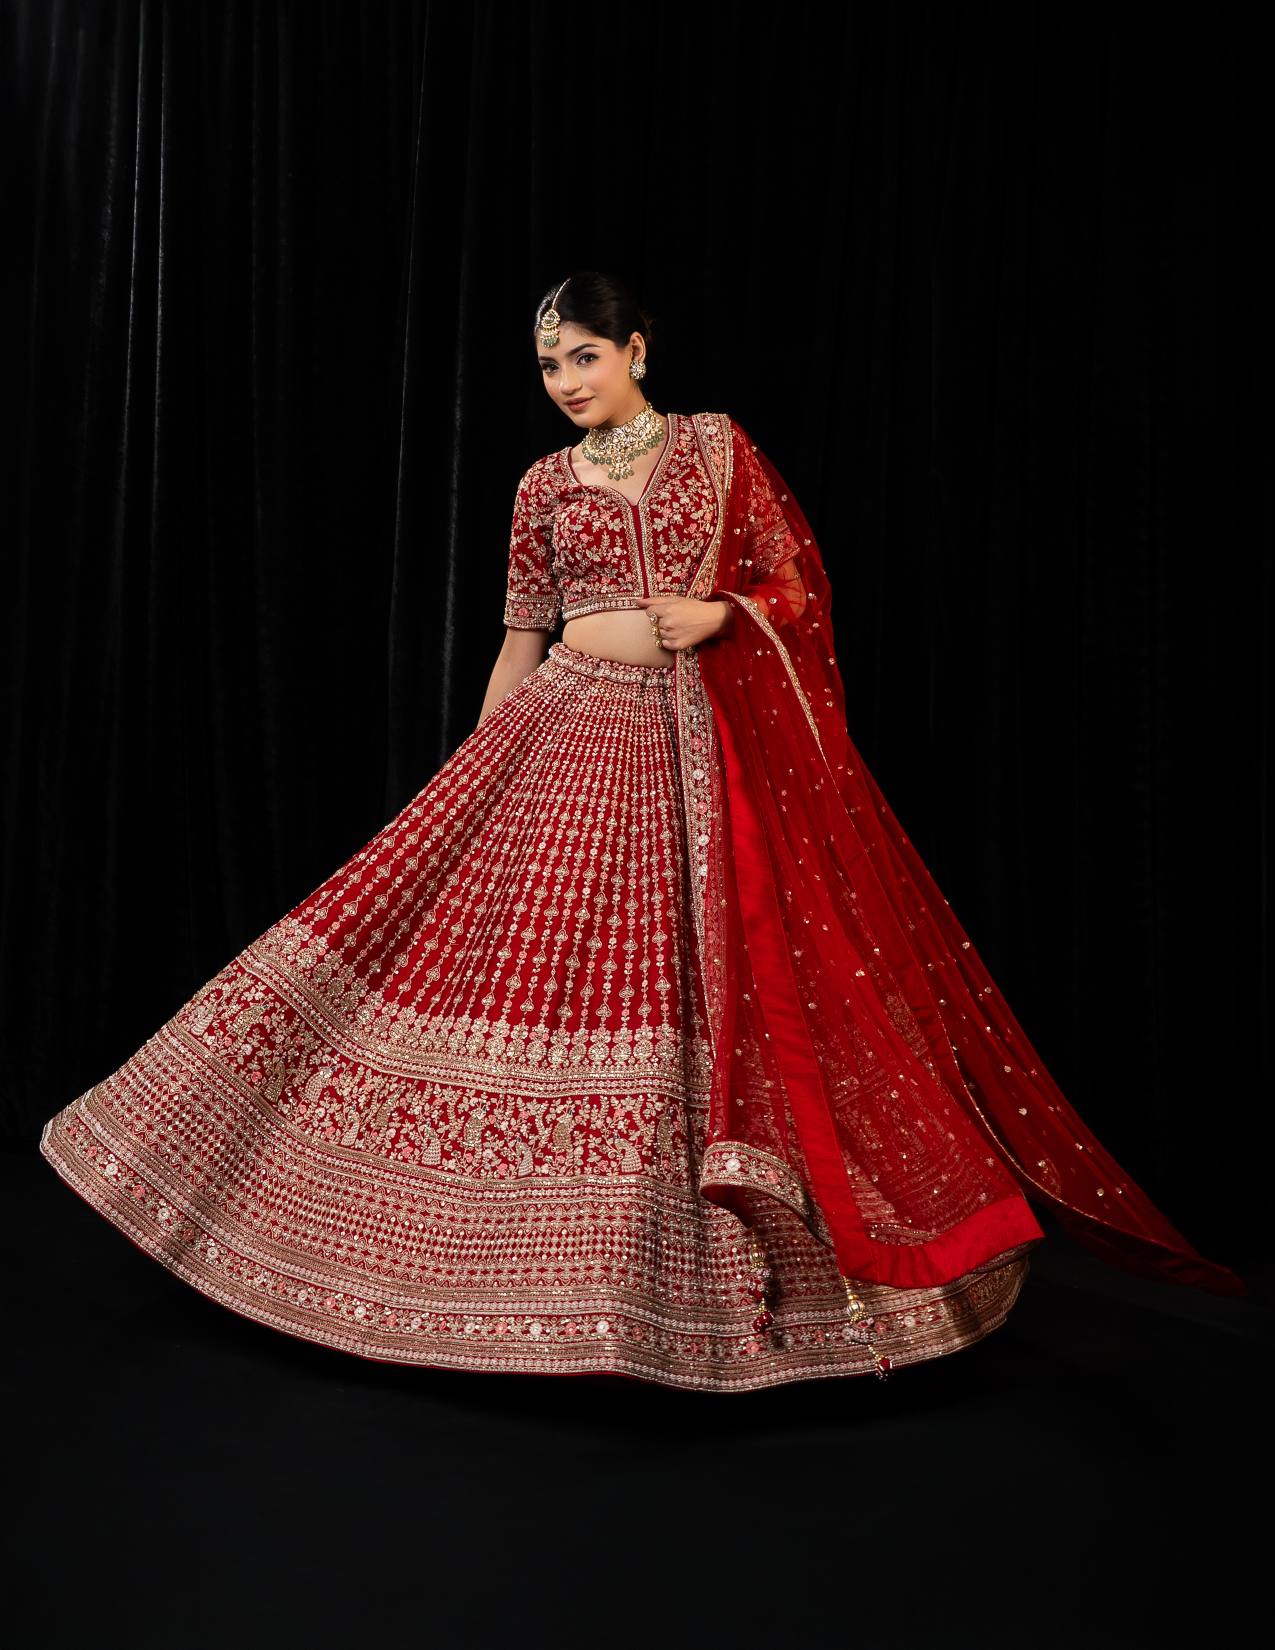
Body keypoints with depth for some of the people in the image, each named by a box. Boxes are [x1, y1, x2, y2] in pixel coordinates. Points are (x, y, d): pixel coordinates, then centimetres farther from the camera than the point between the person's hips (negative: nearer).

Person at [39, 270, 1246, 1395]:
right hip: (568, 733, 2)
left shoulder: (718, 446, 7)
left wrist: (715, 615, -12)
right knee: (492, 929, -7)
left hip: (699, 739, -2)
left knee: (708, 971, -4)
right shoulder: (544, 485, 12)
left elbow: (798, 581, 7)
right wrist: (471, 776, 12)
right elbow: (519, 642, 14)